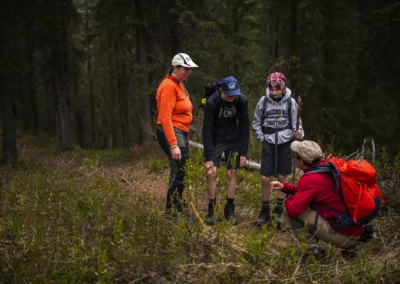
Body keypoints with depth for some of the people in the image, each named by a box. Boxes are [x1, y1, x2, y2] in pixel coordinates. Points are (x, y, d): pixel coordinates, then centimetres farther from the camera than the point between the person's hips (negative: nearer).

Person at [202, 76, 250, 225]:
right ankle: (211, 211, 0)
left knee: (232, 174, 1)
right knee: (211, 173, -11)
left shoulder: (241, 100, -18)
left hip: (234, 140, 2)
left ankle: (229, 211, 11)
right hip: (216, 140, -2)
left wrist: (244, 152, -11)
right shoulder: (212, 102, -25)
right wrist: (208, 158, -24)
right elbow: (207, 130, -22)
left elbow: (245, 126, -10)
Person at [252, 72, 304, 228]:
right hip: (269, 143, 1)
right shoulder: (263, 101, -2)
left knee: (282, 178, 7)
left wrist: (298, 133, -19)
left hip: (285, 144, -1)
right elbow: (256, 123, 10)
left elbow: (296, 123, 0)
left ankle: (279, 211, 21)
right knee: (265, 179, -2)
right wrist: (261, 137, 0)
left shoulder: (290, 102, -5)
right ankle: (265, 212, 14)